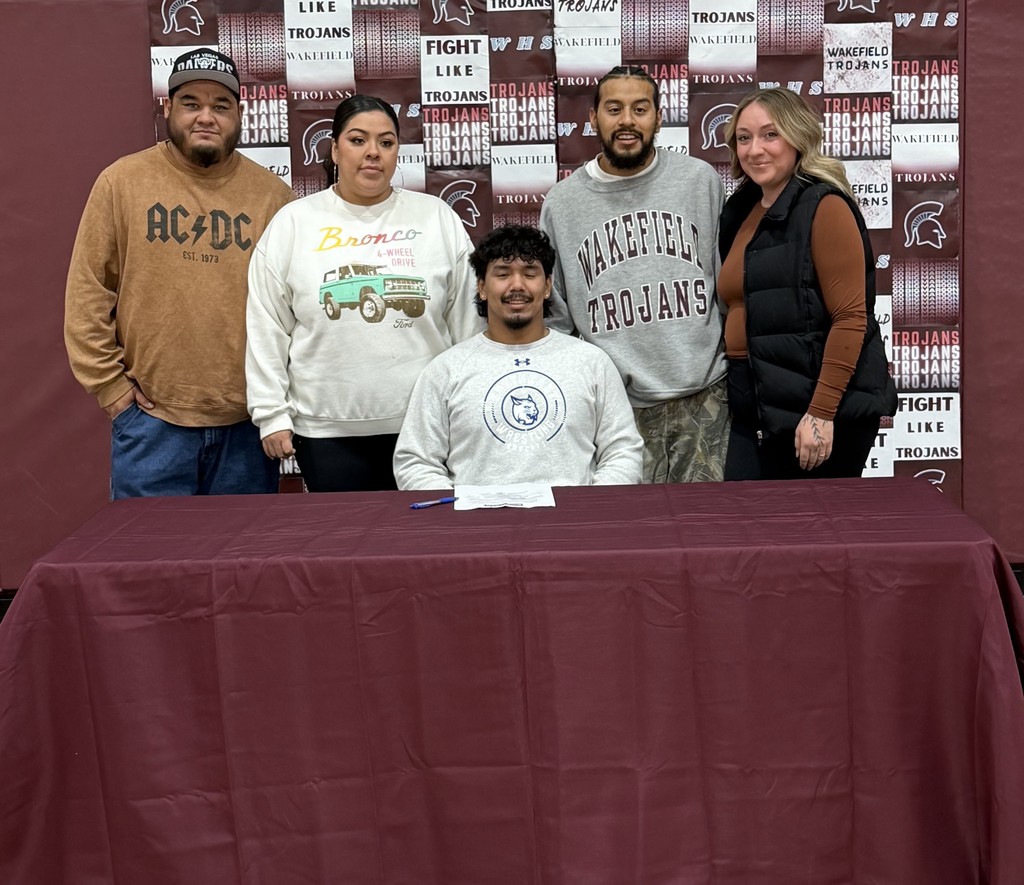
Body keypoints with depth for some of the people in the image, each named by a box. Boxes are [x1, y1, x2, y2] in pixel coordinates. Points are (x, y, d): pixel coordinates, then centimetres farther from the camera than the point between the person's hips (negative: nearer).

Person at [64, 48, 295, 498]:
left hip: (247, 421, 1)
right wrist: (111, 386, -2)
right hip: (151, 417, -1)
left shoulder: (272, 193, 3)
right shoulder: (122, 182, 0)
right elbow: (88, 294, 1)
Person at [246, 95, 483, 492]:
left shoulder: (438, 218, 5)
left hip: (425, 423, 1)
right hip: (327, 428, 0)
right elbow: (267, 330, 3)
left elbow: (467, 321, 6)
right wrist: (272, 414, -1)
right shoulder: (292, 224, 3)